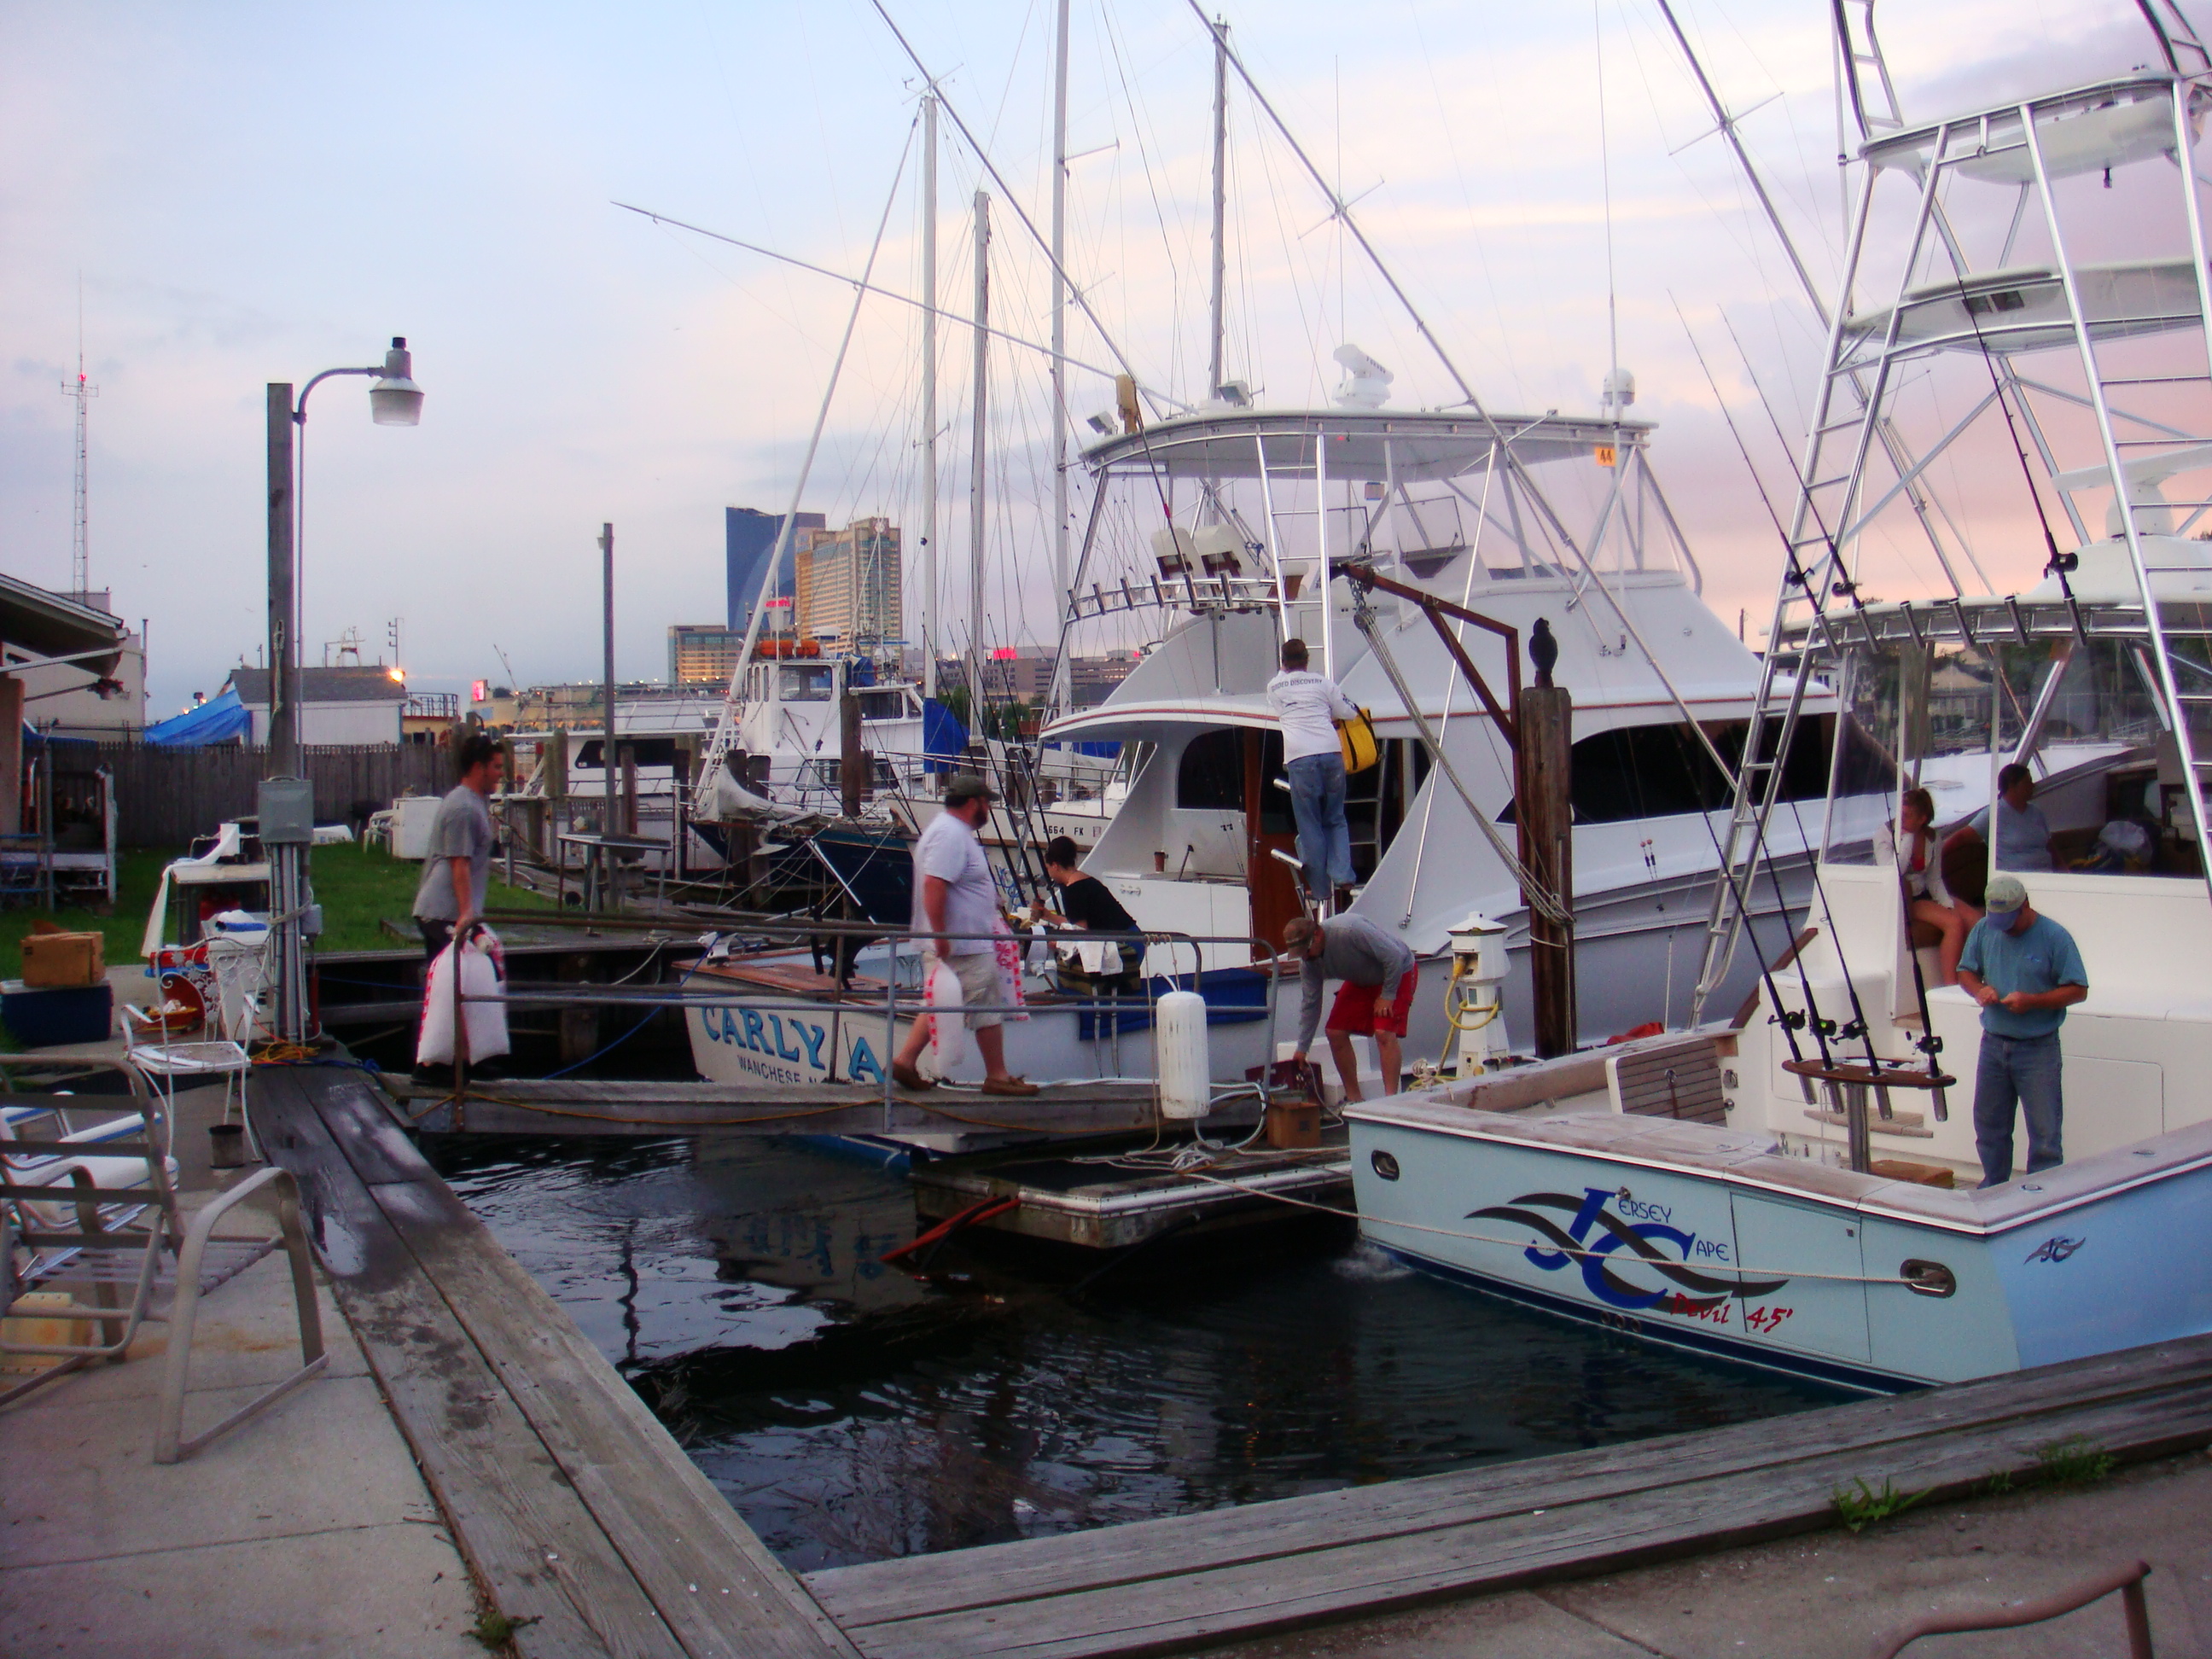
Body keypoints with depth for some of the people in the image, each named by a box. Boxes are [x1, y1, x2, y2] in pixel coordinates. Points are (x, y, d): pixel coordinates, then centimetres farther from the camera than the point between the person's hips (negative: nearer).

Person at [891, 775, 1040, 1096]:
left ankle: (904, 1061, 14)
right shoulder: (952, 835, -20)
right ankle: (997, 1076, 5)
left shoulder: (953, 830, 15)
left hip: (953, 942, 11)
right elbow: (933, 886, -28)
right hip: (966, 945, -11)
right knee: (988, 1008, -2)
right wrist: (941, 936, -29)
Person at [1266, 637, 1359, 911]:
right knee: (1335, 820, 12)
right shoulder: (1323, 682, 16)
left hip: (1299, 757, -1)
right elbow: (1347, 713, 21)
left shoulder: (1274, 687, 15)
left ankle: (1321, 890, 7)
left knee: (1310, 826, 5)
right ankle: (1342, 878, -5)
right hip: (1331, 752, 1)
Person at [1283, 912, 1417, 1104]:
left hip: (1397, 973, -7)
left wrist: (1387, 996, -23)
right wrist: (1302, 1049, -4)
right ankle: (1353, 1099, 6)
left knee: (1384, 1033, -23)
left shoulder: (1349, 930, -37)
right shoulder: (1307, 961, -14)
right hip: (1362, 979, 7)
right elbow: (1310, 1005, -4)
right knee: (1335, 1032, -4)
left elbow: (1393, 956, -30)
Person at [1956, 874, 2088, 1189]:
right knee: (1989, 1127, 15)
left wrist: (2031, 1001, -21)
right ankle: (1993, 1194, 30)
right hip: (1993, 1044, 5)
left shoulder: (2055, 937, -10)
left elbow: (2078, 990, -9)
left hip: (2038, 1048, -5)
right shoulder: (1984, 930, 3)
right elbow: (1965, 971, 13)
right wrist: (1979, 990, -10)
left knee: (2045, 1133, -2)